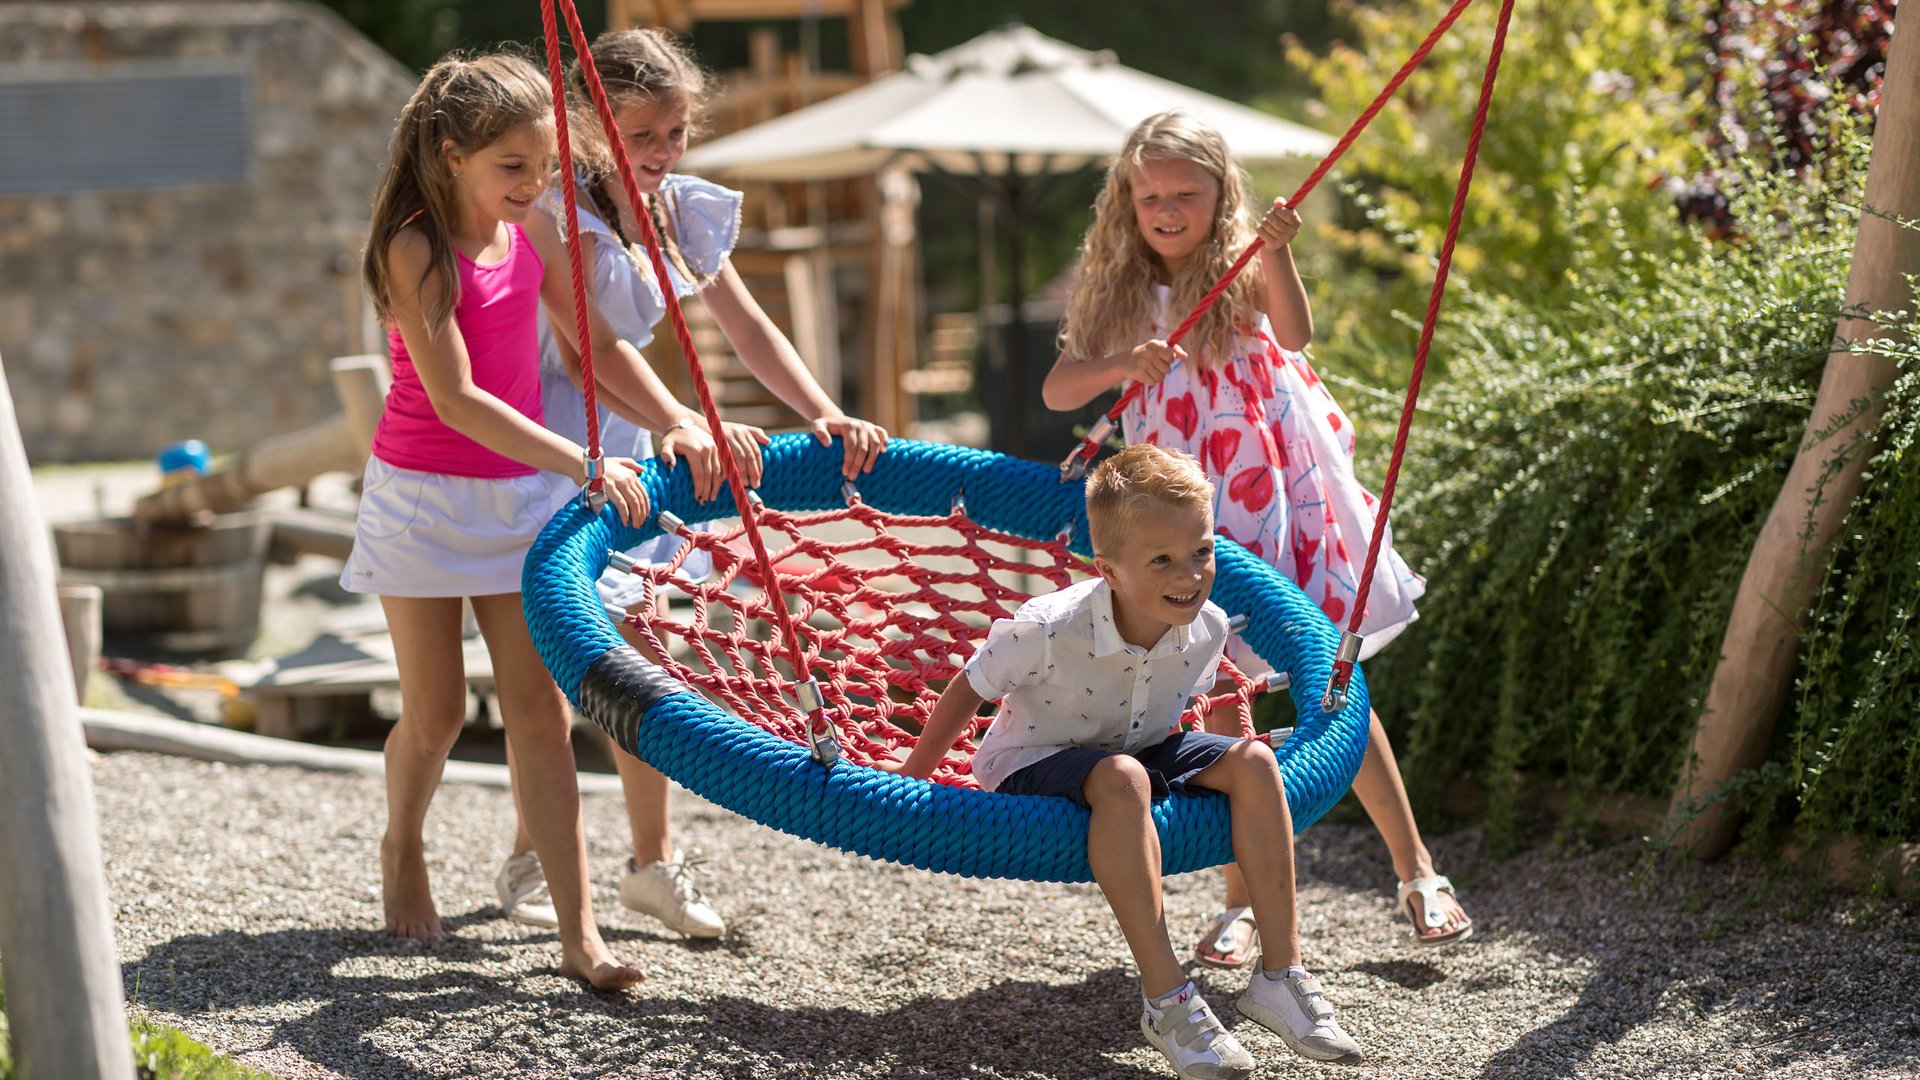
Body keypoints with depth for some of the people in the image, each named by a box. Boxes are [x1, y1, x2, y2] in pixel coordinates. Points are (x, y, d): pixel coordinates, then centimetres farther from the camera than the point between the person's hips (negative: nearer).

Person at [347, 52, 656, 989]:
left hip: (521, 491, 4)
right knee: (435, 711, 5)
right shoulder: (417, 249, -17)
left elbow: (599, 344, 10)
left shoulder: (533, 234, 1)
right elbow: (454, 398, -24)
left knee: (540, 709, -3)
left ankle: (579, 935, -7)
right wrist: (581, 462, -30)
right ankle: (401, 852, 37)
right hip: (424, 494, -4)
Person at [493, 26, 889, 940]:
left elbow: (748, 328, 7)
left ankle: (653, 861, 19)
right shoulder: (567, 213, -19)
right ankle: (529, 858, 10)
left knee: (640, 653, 10)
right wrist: (679, 421, -45)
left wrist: (825, 417, -8)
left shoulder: (685, 212, 5)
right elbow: (578, 352, -31)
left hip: (623, 443, 7)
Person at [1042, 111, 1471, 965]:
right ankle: (1240, 901, 12)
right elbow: (1057, 388, -10)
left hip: (1275, 497, -2)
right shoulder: (1121, 294, 2)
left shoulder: (1243, 270, -3)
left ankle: (1416, 870, 11)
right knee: (1218, 701, 4)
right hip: (1187, 515, 2)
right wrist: (1122, 365, -30)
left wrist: (1275, 254, -38)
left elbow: (1296, 335, -22)